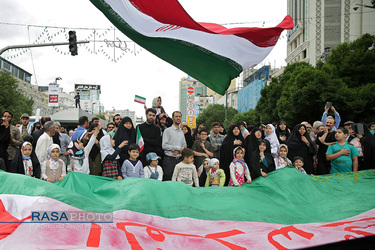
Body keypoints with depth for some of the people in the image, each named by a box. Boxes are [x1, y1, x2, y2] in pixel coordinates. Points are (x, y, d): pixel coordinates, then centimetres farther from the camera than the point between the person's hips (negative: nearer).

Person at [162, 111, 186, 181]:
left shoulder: (182, 132, 15)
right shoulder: (168, 130, -3)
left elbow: (184, 146, 15)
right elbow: (164, 146, -12)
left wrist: (179, 151, -7)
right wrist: (178, 148, -9)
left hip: (179, 159, 5)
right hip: (169, 159, -5)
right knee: (168, 180, -3)